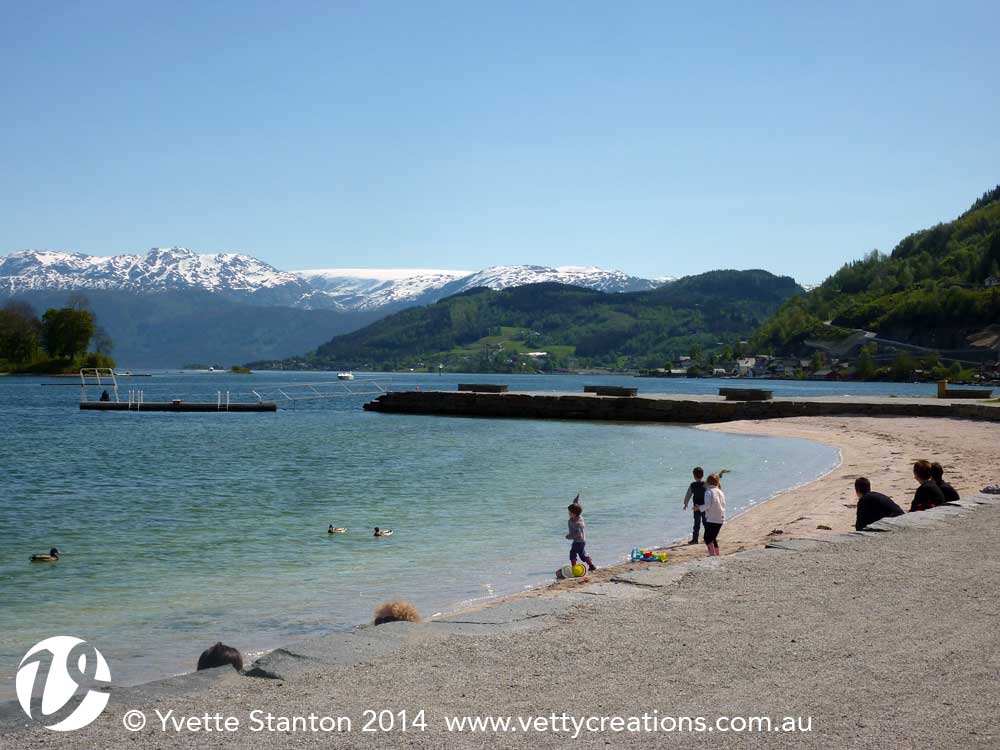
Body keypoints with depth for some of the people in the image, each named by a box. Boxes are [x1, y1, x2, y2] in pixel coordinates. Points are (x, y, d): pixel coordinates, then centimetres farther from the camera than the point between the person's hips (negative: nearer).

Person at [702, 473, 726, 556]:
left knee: (707, 538, -3)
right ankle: (717, 555, 21)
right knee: (713, 538, 18)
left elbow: (708, 505, -18)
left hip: (711, 519, -7)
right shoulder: (720, 492, 11)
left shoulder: (709, 492, -11)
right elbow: (723, 505, 13)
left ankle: (713, 555, -12)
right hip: (721, 519, 7)